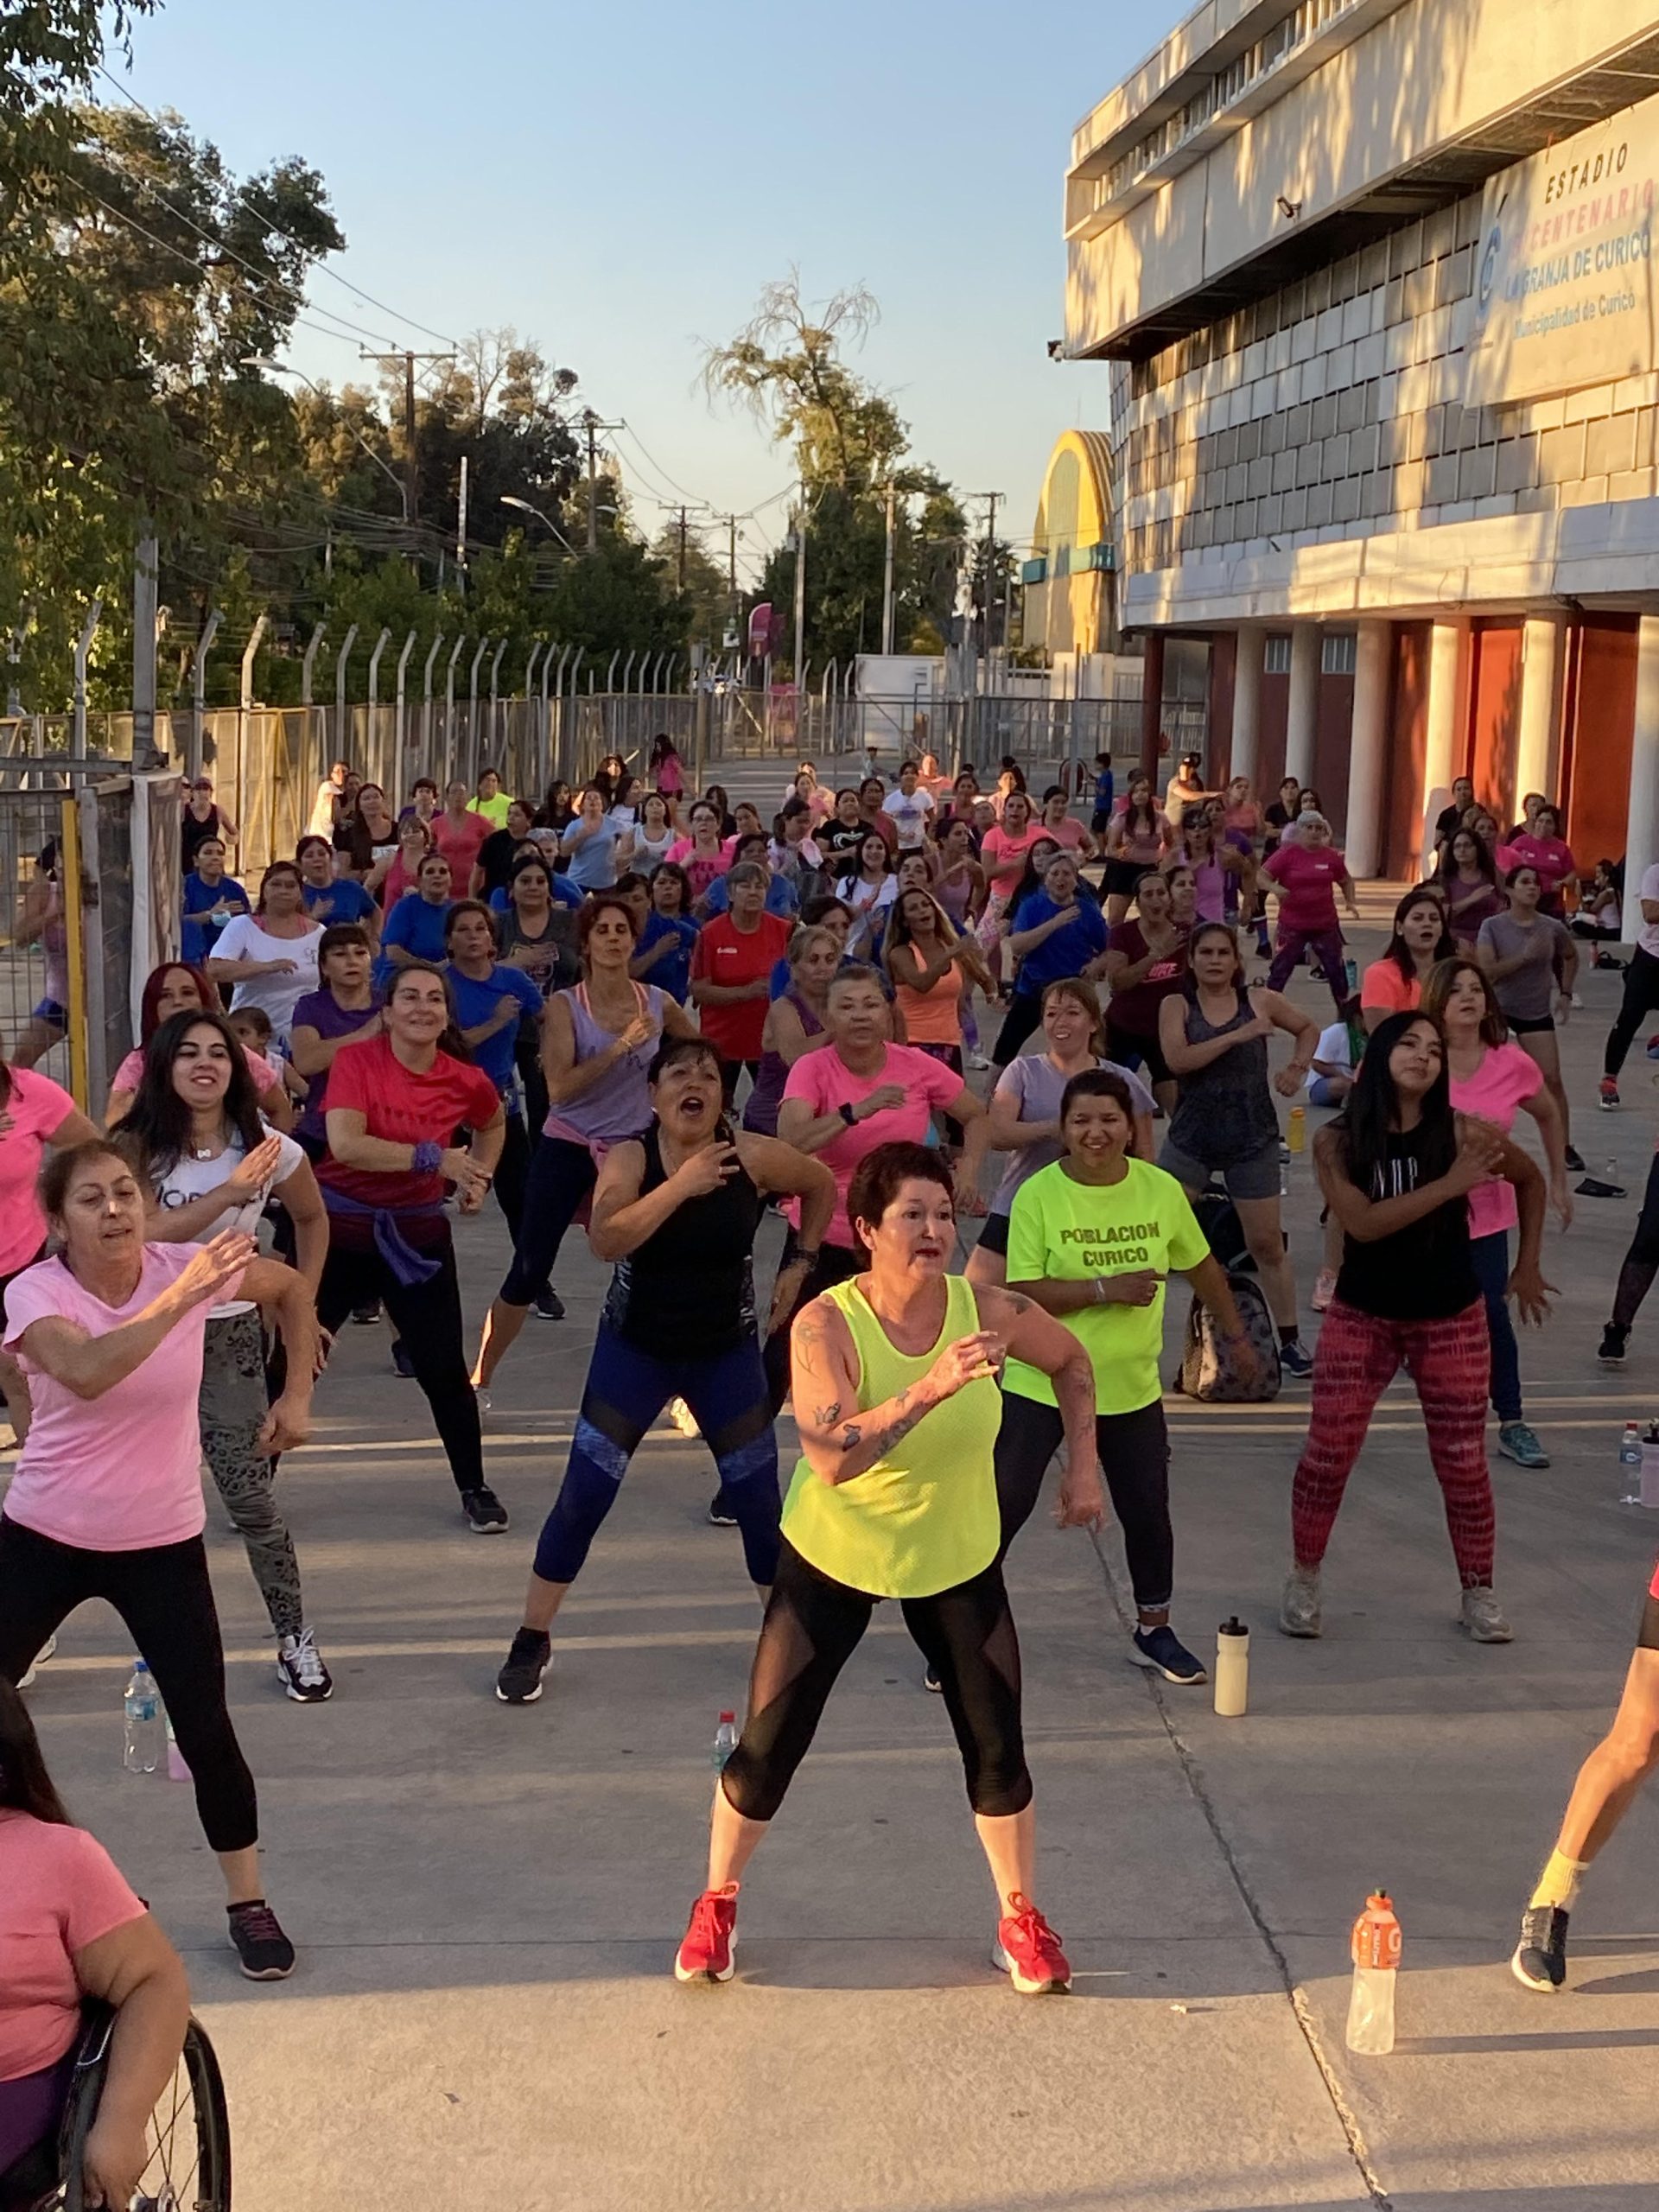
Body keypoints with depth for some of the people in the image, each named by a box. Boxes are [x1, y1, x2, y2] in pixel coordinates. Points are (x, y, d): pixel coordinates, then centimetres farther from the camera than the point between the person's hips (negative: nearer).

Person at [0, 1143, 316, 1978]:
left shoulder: (183, 1266, -11)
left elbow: (291, 1286, 9)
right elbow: (87, 1372, -40)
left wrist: (297, 1394, 4)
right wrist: (181, 1297, -46)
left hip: (161, 1546, 1)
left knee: (204, 1728, -1)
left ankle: (248, 1903, 17)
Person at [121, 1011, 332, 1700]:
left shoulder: (268, 1150, -4)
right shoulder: (139, 1146, -7)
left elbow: (312, 1218, 14)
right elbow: (144, 1233, -21)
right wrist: (231, 1191, -27)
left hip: (229, 1334, 0)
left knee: (249, 1495, -4)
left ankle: (295, 1638, 9)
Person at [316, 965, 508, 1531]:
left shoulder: (466, 1081, -5)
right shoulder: (356, 1060, -13)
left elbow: (493, 1125, 20)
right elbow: (345, 1144, -28)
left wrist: (479, 1178, 7)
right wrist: (433, 1158, -29)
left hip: (416, 1236, 2)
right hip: (338, 1229, -1)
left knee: (443, 1369, 3)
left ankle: (474, 1489, 22)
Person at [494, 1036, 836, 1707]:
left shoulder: (753, 1156, -13)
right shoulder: (631, 1158, -16)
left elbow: (822, 1185, 7)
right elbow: (605, 1239, -33)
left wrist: (800, 1264, 2)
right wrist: (681, 1185, -34)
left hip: (727, 1351, 1)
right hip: (635, 1348, -1)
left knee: (758, 1497, 5)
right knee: (582, 1496, -2)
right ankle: (531, 1641, 13)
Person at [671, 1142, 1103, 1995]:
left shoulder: (988, 1312, -17)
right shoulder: (826, 1324, -26)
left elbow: (1070, 1360, 5)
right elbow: (830, 1458, -39)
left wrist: (1083, 1466, 1)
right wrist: (929, 1389, -48)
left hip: (958, 1559, 2)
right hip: (833, 1557, -2)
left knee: (996, 1745, 3)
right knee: (768, 1746, 3)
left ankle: (1020, 1920, 26)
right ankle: (717, 1904, 28)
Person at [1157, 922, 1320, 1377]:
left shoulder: (1260, 1001, 2)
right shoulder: (1176, 1006, -1)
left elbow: (1309, 1029, 19)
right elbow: (1177, 1060, -19)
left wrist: (1298, 1068, 2)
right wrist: (1238, 1035, -22)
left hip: (1252, 1139, 1)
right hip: (1191, 1137, -1)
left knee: (1267, 1243, 6)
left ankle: (1290, 1341, 19)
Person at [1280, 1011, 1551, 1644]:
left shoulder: (1460, 1133, -11)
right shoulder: (1337, 1140, -12)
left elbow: (1530, 1180, 7)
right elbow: (1363, 1223, -25)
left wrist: (1527, 1267, 8)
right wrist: (1449, 1185, -31)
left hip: (1451, 1320, 0)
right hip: (1361, 1316, 0)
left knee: (1463, 1464, 4)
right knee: (1327, 1454, 2)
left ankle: (1478, 1595, 20)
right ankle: (1304, 1580, 21)